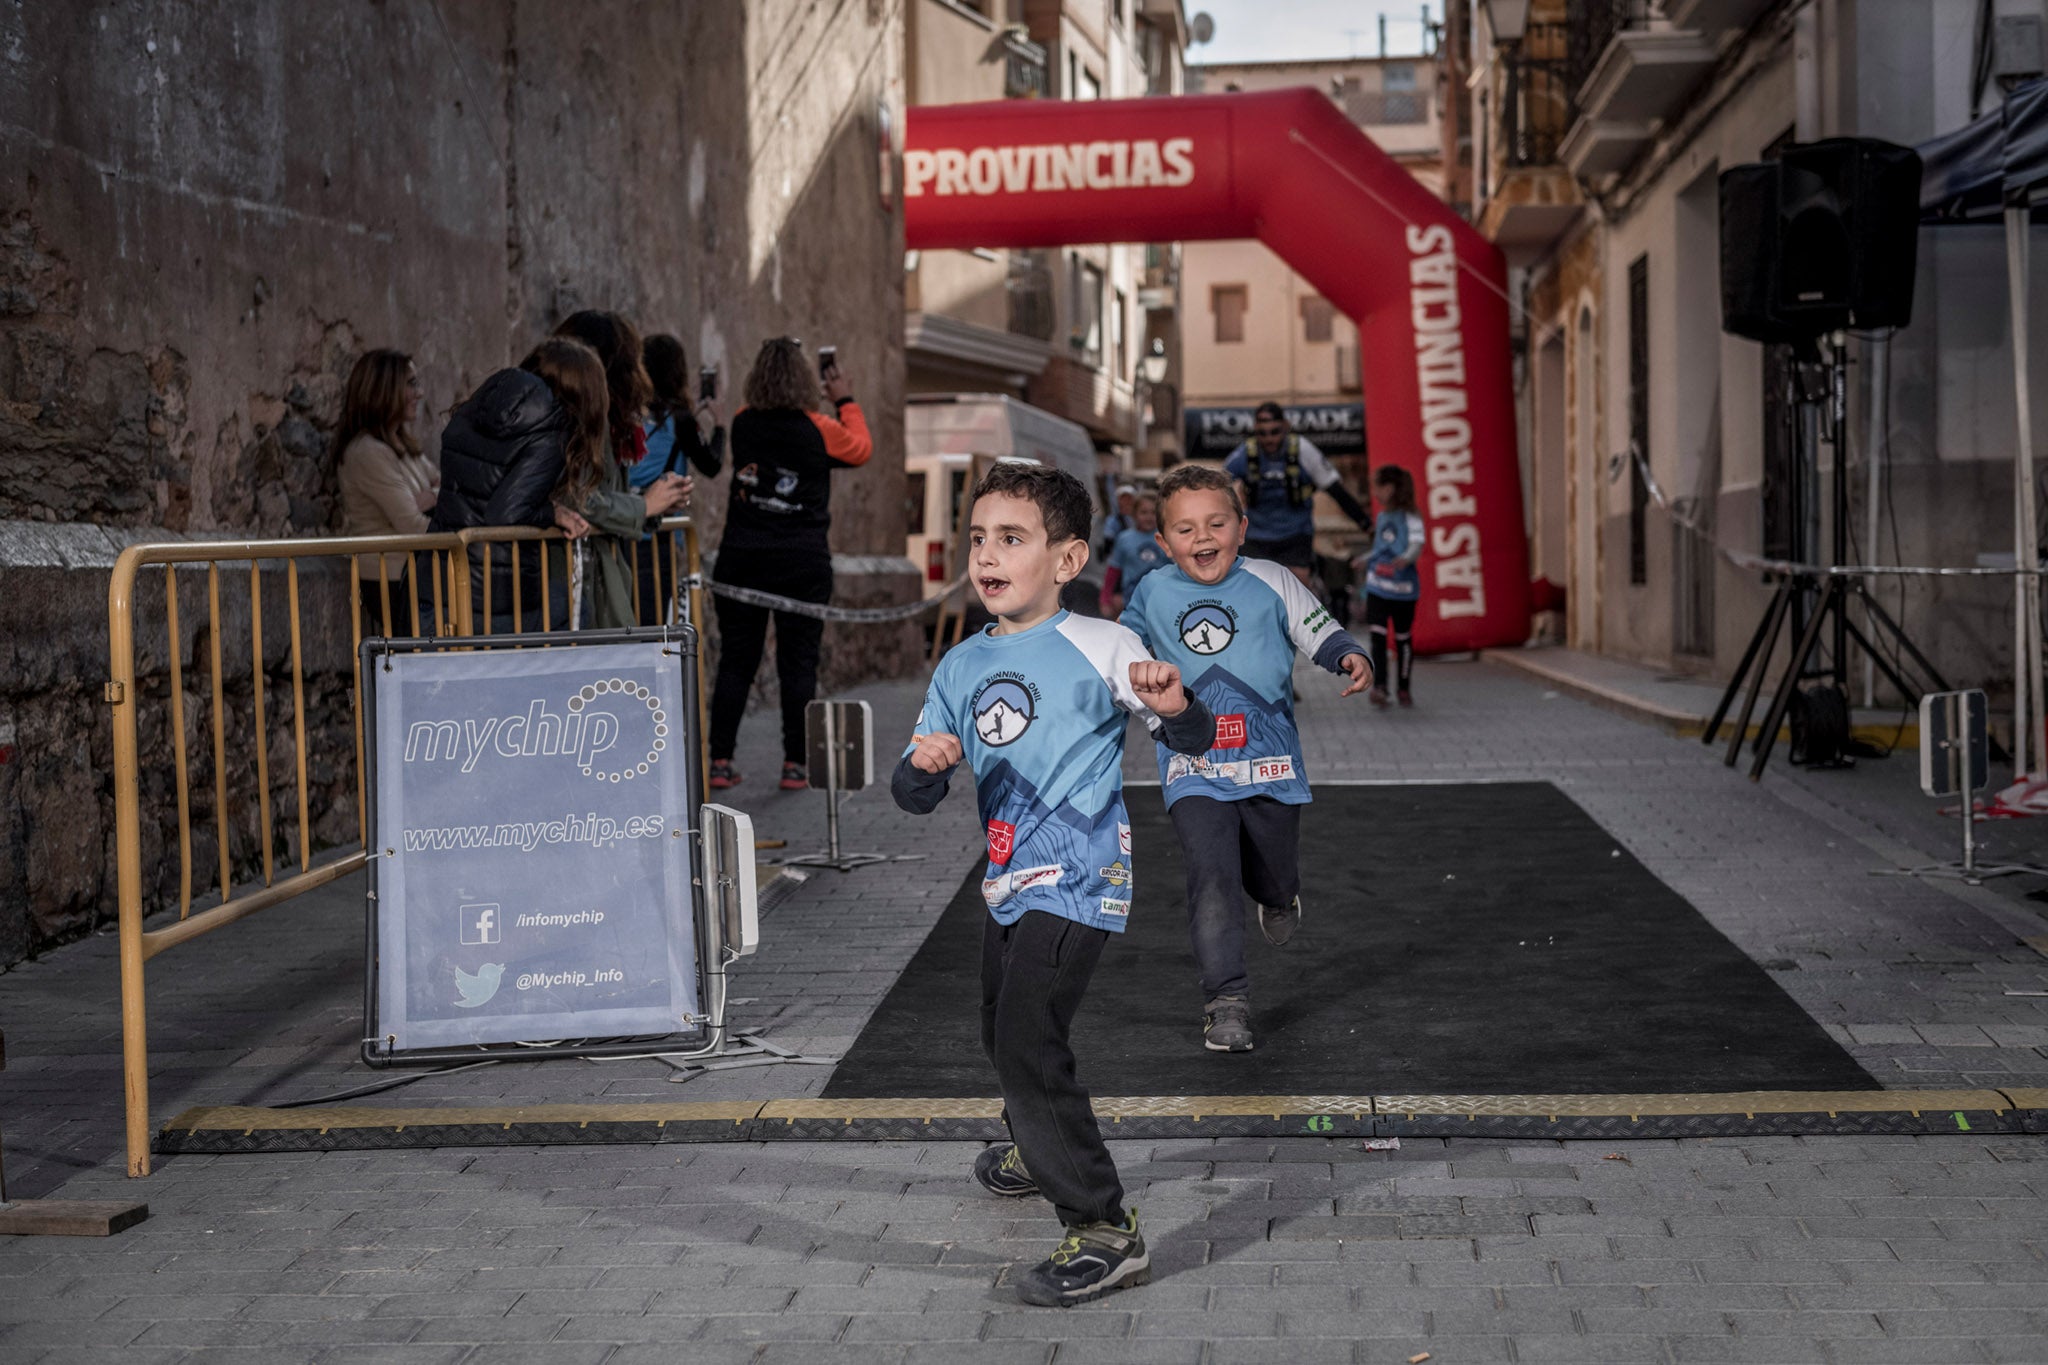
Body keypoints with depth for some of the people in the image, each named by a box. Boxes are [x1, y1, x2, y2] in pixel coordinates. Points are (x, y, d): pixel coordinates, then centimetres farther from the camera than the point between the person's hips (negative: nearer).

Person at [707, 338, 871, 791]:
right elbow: (862, 449, 12)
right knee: (798, 663, 4)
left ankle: (720, 760, 8)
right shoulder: (819, 430, -8)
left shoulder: (743, 425, 0)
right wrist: (845, 401, 24)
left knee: (735, 660, 8)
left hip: (741, 560, 3)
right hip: (801, 563, -2)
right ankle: (796, 764, 5)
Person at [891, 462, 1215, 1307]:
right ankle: (1036, 1152, 54)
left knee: (1029, 1044, -19)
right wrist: (924, 766, -17)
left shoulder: (1098, 648, -10)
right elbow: (913, 798, 7)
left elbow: (1194, 742, -6)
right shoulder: (961, 667, 7)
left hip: (1077, 883, -8)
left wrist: (1173, 707, -29)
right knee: (1002, 1037, 25)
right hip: (1009, 881, 8)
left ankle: (1105, 1231, -12)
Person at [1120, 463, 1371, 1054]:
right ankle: (1226, 1001, -10)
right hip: (1194, 771, 0)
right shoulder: (1153, 594, 3)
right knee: (1212, 877, -17)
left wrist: (1349, 656, -19)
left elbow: (1319, 632, -1)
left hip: (1270, 764, 0)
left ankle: (1280, 898, 55)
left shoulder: (1270, 582, -3)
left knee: (1273, 878, 15)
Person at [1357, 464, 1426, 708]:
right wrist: (1365, 559, 38)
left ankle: (1403, 688, 20)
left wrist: (1406, 559, -41)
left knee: (1403, 639, 7)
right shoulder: (1381, 518, 10)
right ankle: (1378, 686, -12)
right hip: (1377, 588, 5)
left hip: (1403, 589, -5)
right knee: (1377, 637, -8)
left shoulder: (1410, 517, -10)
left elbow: (1417, 544, -23)